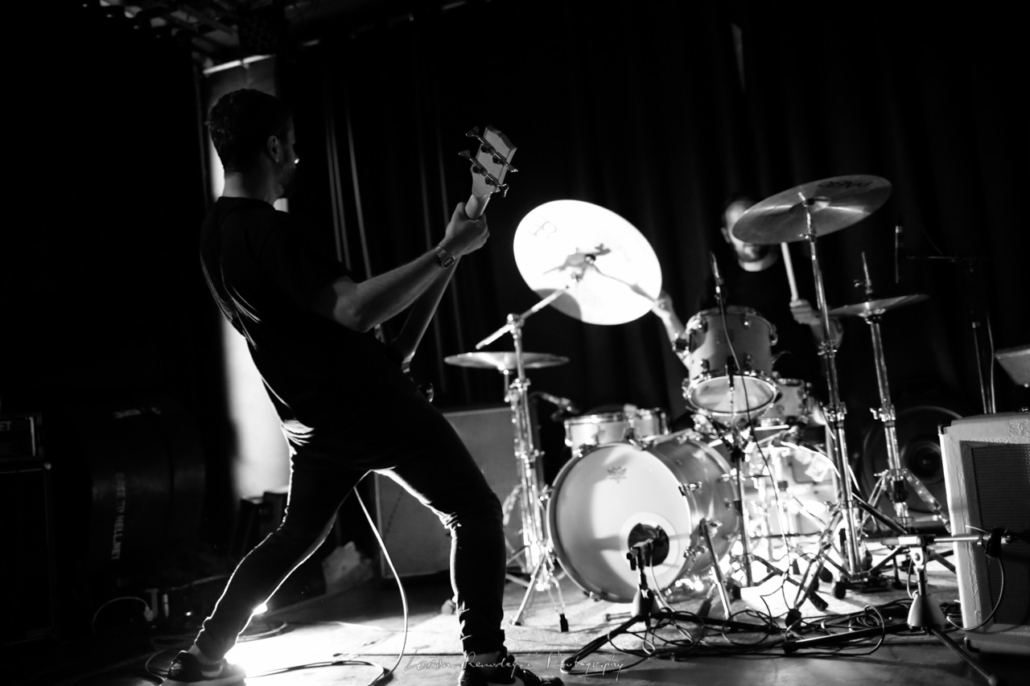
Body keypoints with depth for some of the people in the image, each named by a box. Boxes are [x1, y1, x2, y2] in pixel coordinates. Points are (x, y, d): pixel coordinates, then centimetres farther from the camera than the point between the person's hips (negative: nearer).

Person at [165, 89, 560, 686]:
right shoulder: (270, 231, -21)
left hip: (312, 415, 9)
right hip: (371, 406, -9)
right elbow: (356, 308, -33)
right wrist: (446, 251, -28)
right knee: (476, 512, 2)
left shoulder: (215, 233, 9)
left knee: (298, 535, 25)